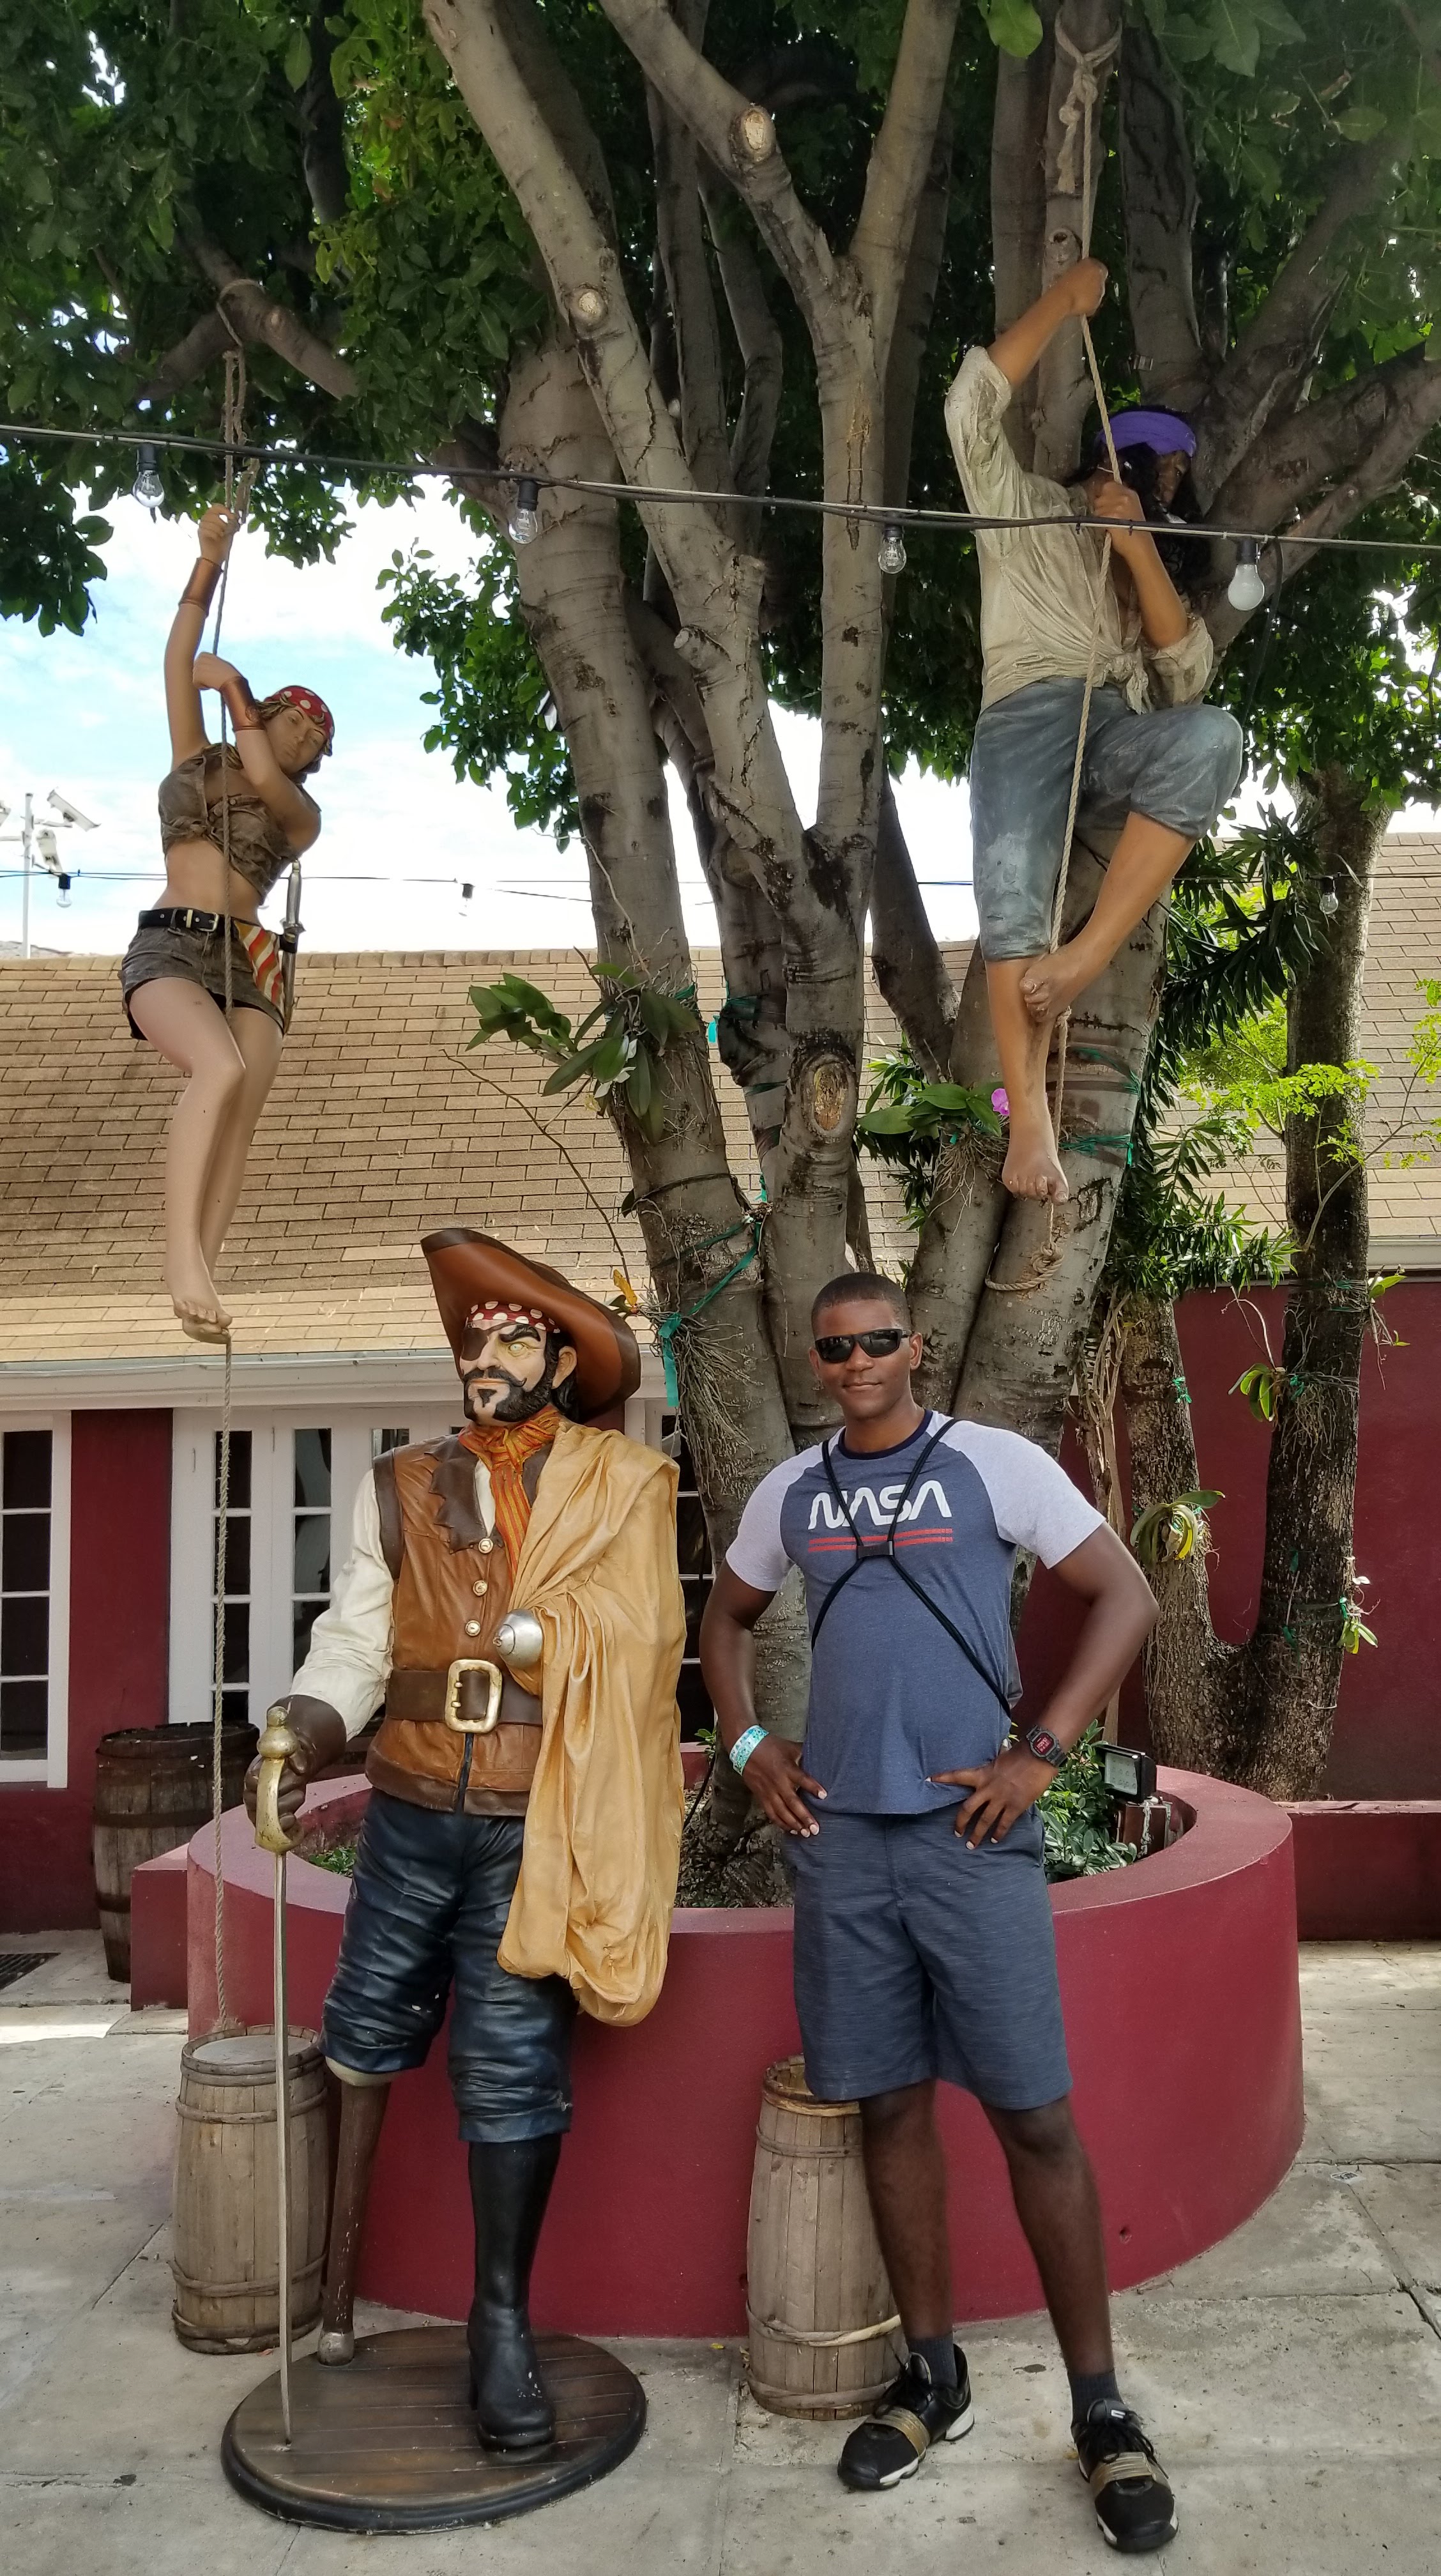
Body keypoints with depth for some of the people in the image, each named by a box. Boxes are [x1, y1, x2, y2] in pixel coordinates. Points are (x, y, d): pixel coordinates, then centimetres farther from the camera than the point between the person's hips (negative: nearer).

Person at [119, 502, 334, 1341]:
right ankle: (183, 1251, -34)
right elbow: (180, 659, 12)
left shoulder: (302, 813, 18)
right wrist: (211, 559, 7)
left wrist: (233, 687, 7)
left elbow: (263, 776, -4)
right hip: (168, 947, -2)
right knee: (222, 1068, -32)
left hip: (248, 962, 2)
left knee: (238, 1123, -18)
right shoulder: (197, 758, 20)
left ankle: (195, 1287, -22)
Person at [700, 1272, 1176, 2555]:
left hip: (971, 1829, -4)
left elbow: (1126, 1596, -5)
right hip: (841, 1831, 4)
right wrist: (749, 1745, 10)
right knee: (892, 2106, 11)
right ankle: (932, 2376, 26)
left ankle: (1103, 2411, 13)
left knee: (1035, 2116, -1)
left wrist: (1042, 1751, -10)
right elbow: (725, 1617, 24)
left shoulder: (993, 1463, -4)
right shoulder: (790, 1491, 9)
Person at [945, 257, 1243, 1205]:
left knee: (1214, 734, -34)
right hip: (1031, 715, -3)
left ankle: (1086, 958, -37)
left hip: (1124, 735, 3)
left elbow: (1190, 673, 16)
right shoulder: (1026, 505, 27)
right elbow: (975, 405, 9)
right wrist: (1067, 298, 14)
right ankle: (1031, 1117, -39)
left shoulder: (1154, 562, 36)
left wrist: (1139, 546, 8)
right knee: (1015, 888, -33)